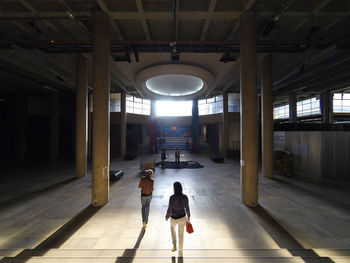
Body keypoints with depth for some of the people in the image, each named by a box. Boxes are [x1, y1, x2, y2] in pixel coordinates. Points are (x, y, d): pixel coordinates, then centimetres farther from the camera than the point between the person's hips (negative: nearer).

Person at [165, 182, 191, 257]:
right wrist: (188, 216, 13)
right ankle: (180, 252, 35)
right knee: (181, 234, 23)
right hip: (182, 217, 2)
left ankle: (174, 245, 32)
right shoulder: (185, 197, -17)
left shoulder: (172, 197, -27)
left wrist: (167, 216, 1)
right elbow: (187, 208, -5)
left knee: (172, 227, 34)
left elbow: (169, 209, -18)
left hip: (174, 218, -2)